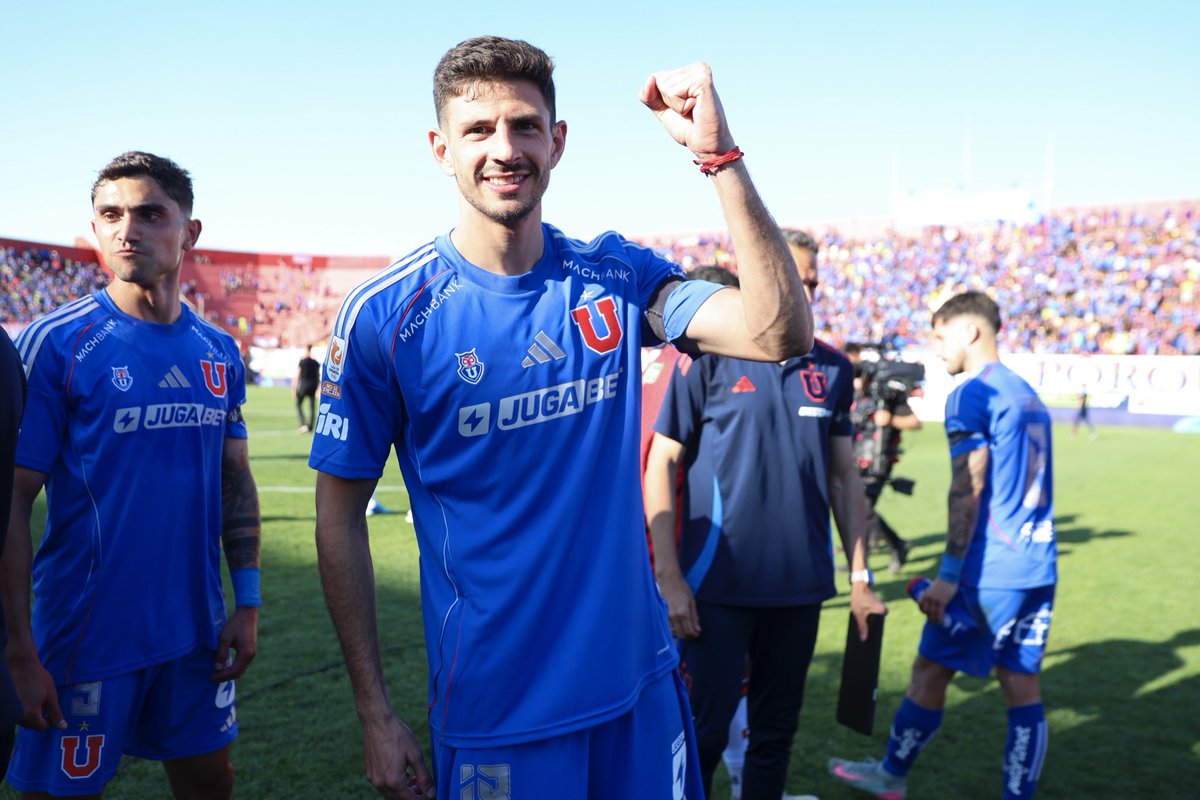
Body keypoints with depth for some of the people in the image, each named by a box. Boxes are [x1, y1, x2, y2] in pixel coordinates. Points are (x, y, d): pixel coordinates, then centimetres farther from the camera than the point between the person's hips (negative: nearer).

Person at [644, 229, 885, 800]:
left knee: (777, 731, 15)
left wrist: (860, 575, 9)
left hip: (801, 585, 4)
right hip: (718, 584, -4)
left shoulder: (833, 369, 7)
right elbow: (661, 463, -6)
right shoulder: (709, 359, -5)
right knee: (704, 731, 3)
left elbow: (843, 477, 12)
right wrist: (669, 576, -11)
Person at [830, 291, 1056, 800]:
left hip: (988, 568, -8)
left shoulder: (971, 395, -11)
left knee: (930, 671, 7)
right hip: (1037, 567, 8)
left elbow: (968, 490, -18)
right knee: (1022, 685, 9)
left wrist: (949, 575, -16)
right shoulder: (1027, 394, 15)